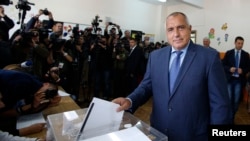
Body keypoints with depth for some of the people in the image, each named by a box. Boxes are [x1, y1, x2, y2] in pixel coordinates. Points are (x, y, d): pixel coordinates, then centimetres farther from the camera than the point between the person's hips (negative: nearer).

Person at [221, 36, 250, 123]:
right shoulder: (228, 53, 2)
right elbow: (223, 65, 1)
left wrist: (243, 71, -15)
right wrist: (229, 69, -17)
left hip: (239, 80, 1)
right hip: (229, 79, -1)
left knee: (236, 100, 8)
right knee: (228, 99, 1)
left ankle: (232, 117, 25)